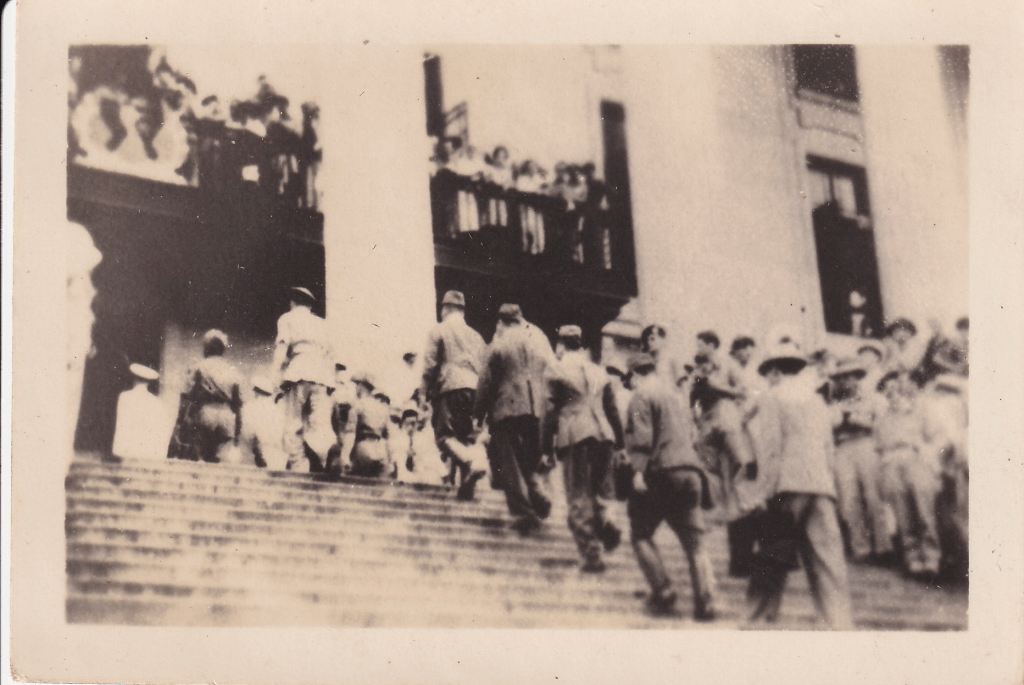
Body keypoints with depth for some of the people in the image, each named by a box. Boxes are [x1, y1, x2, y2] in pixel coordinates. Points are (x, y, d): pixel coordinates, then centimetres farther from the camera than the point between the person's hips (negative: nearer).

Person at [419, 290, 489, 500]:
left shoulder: (438, 331, 5)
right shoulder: (475, 335, 20)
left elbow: (430, 364, -3)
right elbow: (485, 367, 17)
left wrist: (424, 394, 2)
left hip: (449, 388, -5)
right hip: (474, 389, 5)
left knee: (445, 435, -7)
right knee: (466, 436, 8)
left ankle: (471, 465, -32)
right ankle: (467, 487, -1)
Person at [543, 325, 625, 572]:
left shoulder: (556, 371, 3)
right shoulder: (599, 372, 18)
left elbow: (551, 411, -1)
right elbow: (612, 410, 16)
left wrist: (547, 448, -1)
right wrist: (620, 445, 18)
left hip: (574, 438, -5)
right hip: (603, 437, 5)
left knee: (578, 498, -1)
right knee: (590, 492, 20)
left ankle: (592, 554, -7)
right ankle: (607, 530, -4)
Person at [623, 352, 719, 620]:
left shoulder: (641, 396, 0)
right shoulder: (673, 394, 22)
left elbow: (641, 435, -13)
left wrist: (639, 470, -16)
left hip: (661, 471, -6)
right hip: (691, 472, 6)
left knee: (641, 534, 10)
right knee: (695, 542, 5)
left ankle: (663, 594, 0)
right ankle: (705, 602, -5)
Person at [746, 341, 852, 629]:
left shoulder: (771, 398, 3)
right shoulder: (817, 399, 21)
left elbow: (770, 446, -6)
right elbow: (828, 447, 19)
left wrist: (769, 488, -6)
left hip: (789, 486, -5)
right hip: (822, 486, 5)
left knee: (773, 559, 1)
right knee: (827, 554, -2)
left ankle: (762, 618, 4)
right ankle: (837, 621, -9)